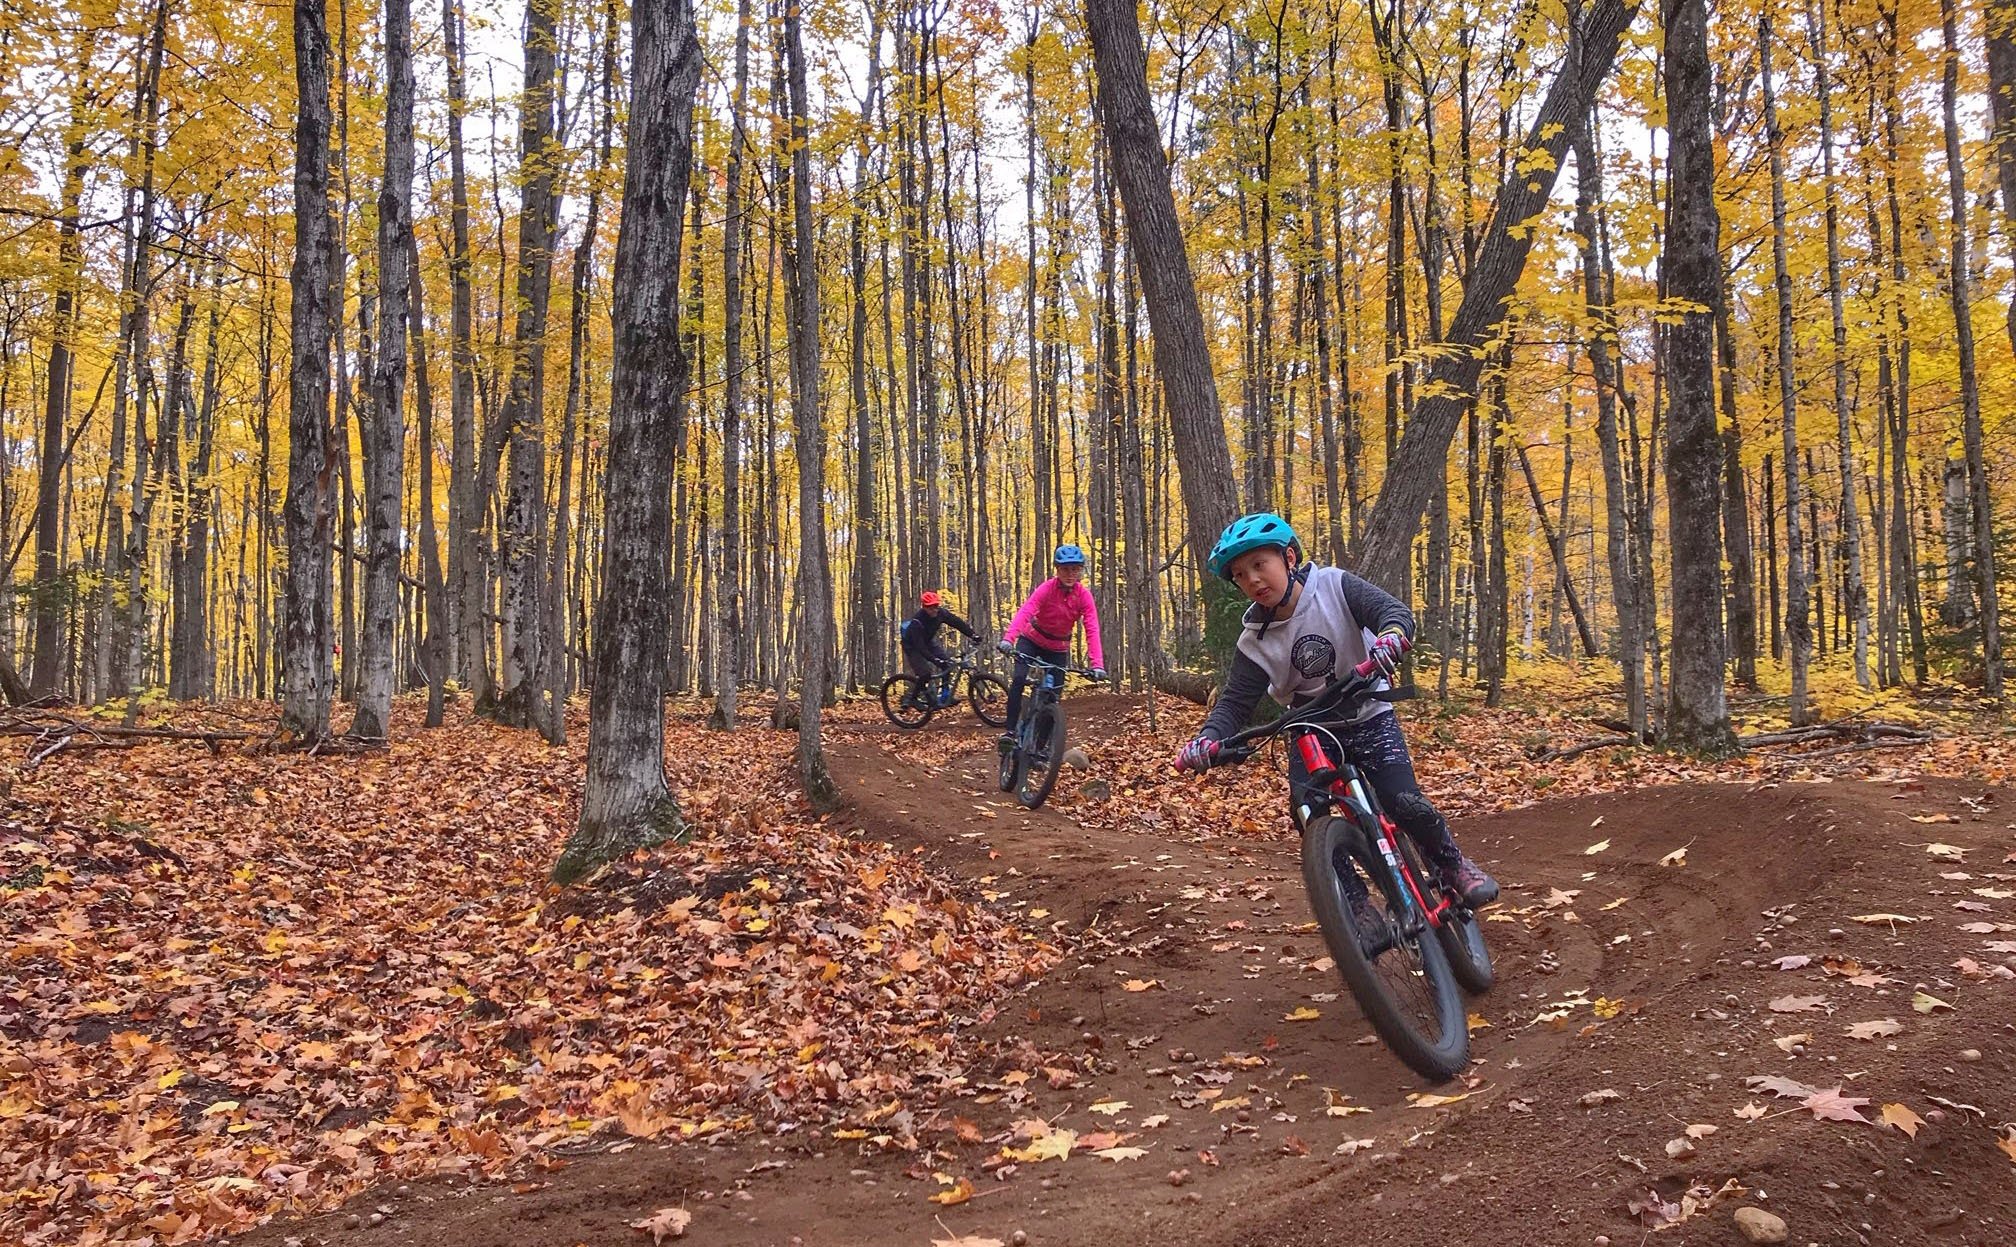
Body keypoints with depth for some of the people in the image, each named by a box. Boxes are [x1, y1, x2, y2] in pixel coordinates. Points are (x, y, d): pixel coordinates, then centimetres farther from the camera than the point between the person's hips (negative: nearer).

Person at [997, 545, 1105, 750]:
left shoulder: (1084, 596, -17)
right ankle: (1010, 731, -21)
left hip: (1058, 648, 2)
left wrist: (1098, 664, -39)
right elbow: (1025, 612, -37)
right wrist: (1008, 638, -54)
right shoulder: (1047, 588, -23)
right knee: (1019, 679, -26)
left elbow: (1092, 631, -25)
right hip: (1031, 640, -2)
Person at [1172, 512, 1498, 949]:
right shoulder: (1255, 641, -9)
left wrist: (1391, 635, -49)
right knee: (1307, 815, -17)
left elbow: (1395, 610, -25)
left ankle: (1453, 865, 13)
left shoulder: (1334, 586, -14)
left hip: (1368, 719, -2)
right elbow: (1235, 701, -11)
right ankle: (1359, 909, -2)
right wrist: (1207, 739, -32)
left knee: (1406, 804, -17)